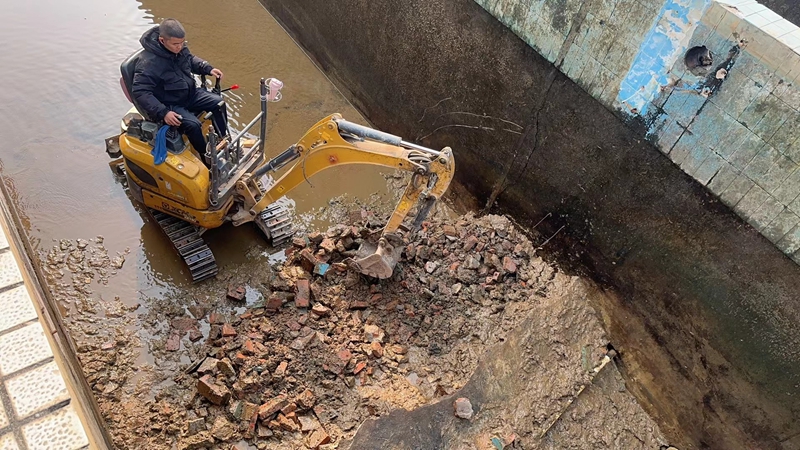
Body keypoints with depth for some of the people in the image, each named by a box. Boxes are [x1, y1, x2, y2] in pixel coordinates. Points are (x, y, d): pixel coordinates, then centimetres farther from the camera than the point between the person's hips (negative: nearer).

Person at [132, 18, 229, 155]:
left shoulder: (179, 47, -7)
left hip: (190, 94, 8)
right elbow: (140, 92, -30)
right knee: (192, 124, -28)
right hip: (170, 105, -7)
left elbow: (191, 59, 16)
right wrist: (163, 113, -38)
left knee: (219, 103, -4)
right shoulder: (148, 62, -29)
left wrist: (208, 69, -1)